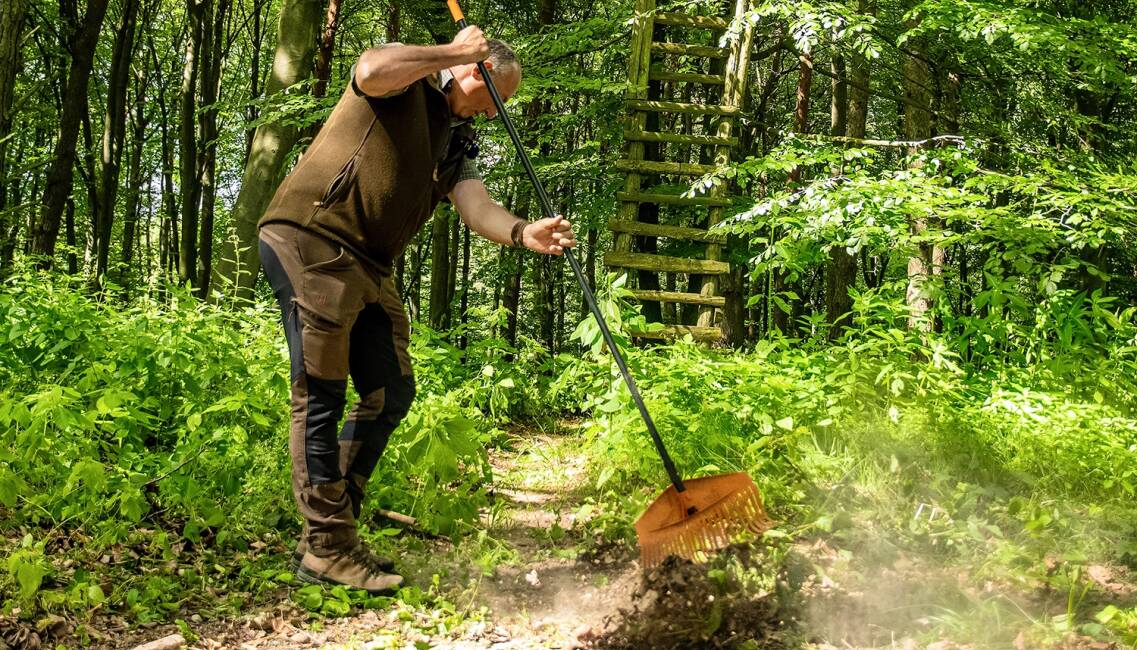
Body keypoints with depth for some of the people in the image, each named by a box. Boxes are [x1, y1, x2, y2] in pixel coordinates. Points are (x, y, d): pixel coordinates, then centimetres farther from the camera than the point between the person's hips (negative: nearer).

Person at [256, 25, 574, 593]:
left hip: (368, 267, 9)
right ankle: (327, 548, -3)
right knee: (321, 395, -8)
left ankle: (328, 532, 16)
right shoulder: (406, 82, 0)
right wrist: (454, 52, -13)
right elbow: (371, 69, -26)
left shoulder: (459, 144, 19)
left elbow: (477, 207, 0)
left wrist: (523, 233, -22)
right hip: (309, 239, -9)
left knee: (391, 392, 7)